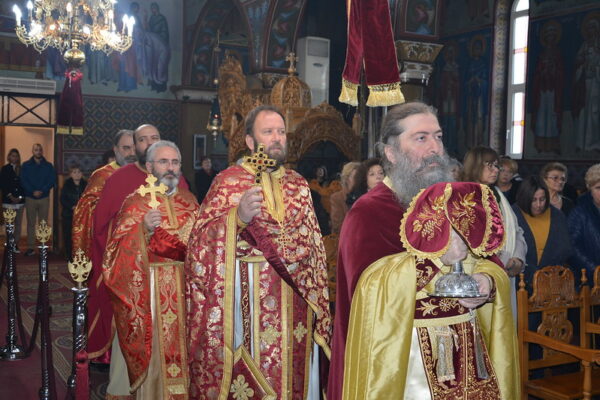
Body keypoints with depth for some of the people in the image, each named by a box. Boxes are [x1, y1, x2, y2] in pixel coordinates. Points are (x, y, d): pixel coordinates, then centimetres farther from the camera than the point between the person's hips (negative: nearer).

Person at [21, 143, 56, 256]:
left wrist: (42, 191, -13)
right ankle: (30, 247, 3)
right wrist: (33, 191, -15)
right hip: (30, 198, 0)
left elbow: (52, 181, 1)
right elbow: (23, 181, -1)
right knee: (31, 223, 1)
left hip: (44, 197, 1)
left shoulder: (48, 166, 7)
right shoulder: (26, 165, 6)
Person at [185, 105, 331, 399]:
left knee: (295, 371, 10)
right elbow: (203, 240, -10)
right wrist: (238, 217, -26)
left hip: (296, 299, 4)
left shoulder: (299, 184, 12)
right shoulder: (229, 181, -1)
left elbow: (314, 244, 15)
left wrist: (319, 299, 11)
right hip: (250, 297, -4)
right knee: (252, 374, 1)